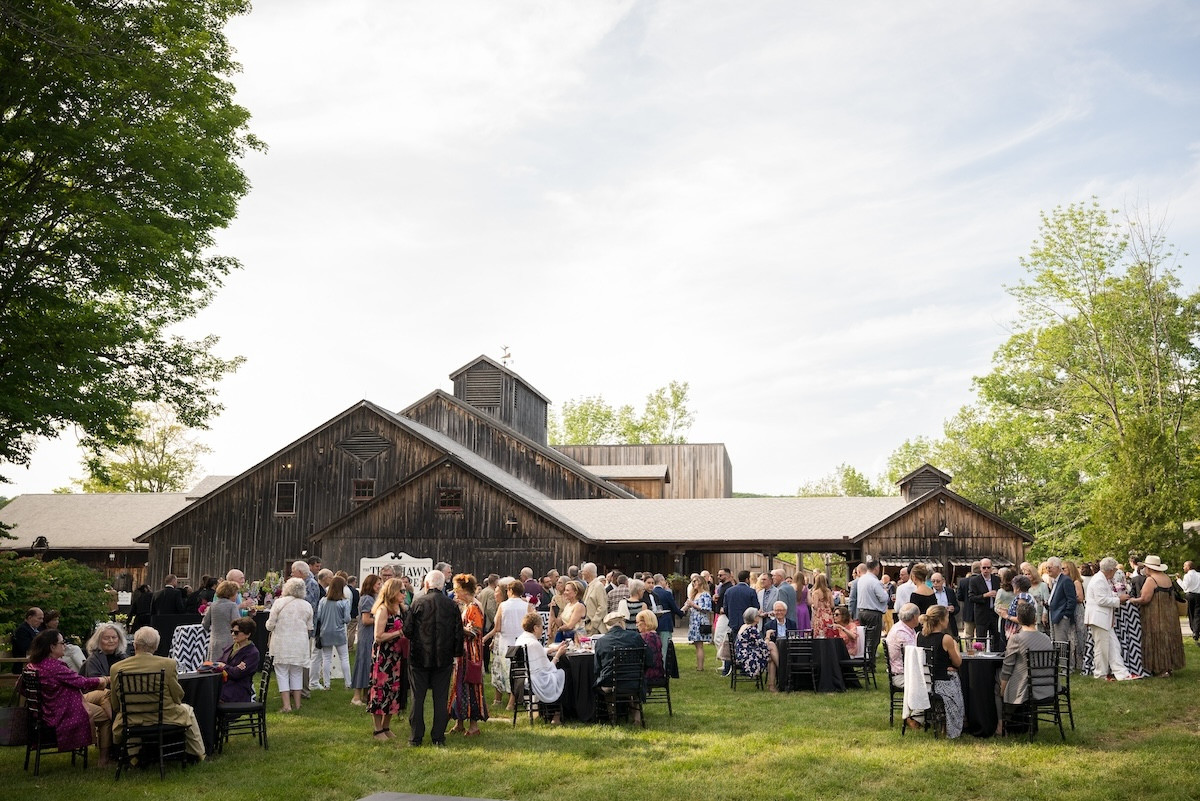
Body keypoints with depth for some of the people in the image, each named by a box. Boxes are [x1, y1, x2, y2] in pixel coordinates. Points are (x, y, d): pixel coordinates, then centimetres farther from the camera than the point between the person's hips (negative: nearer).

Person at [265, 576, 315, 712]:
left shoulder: (279, 603, -7)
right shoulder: (307, 606, 4)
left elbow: (270, 625, -4)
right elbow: (310, 629, 9)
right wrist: (309, 646, 24)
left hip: (282, 644, -3)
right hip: (300, 644, 3)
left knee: (282, 673, 3)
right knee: (297, 673, 13)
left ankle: (287, 705, -3)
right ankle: (297, 704, 15)